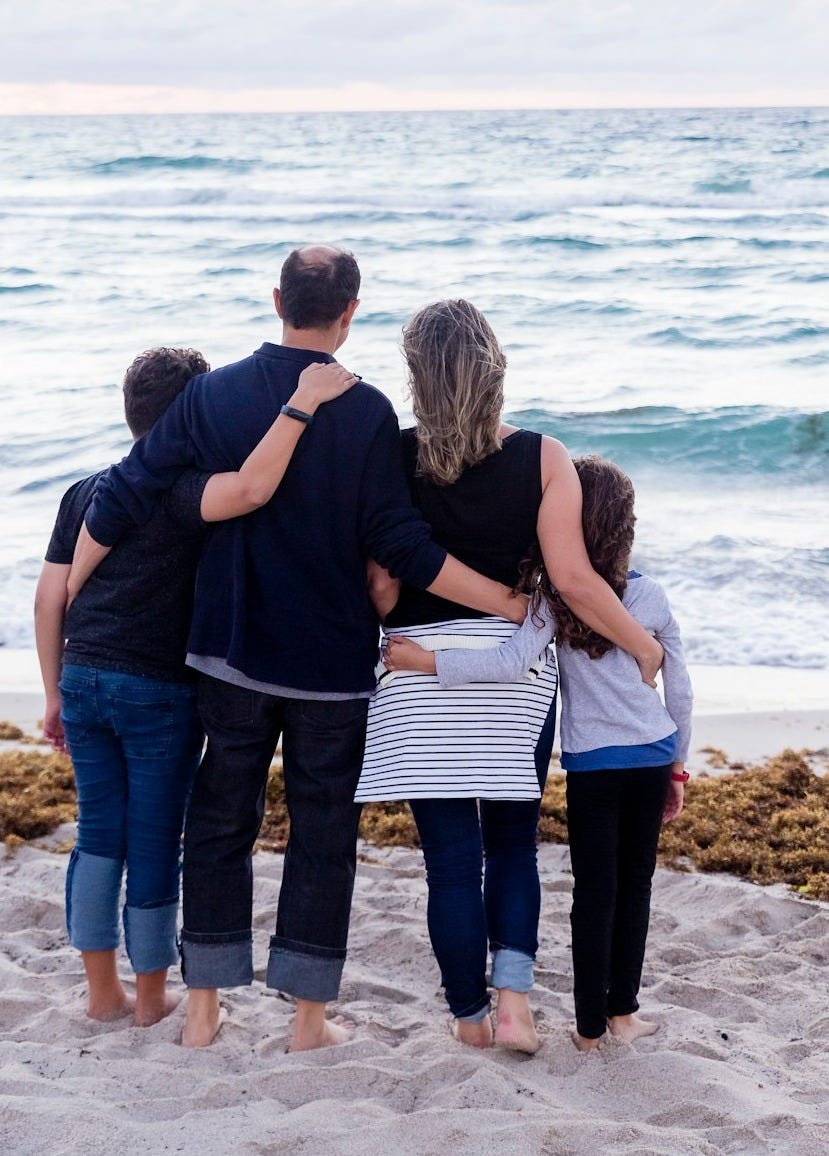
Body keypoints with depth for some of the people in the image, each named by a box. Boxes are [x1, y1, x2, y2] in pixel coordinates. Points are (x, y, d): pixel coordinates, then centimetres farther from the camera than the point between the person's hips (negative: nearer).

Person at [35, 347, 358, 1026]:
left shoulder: (84, 492, 9)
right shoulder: (181, 487, -12)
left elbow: (50, 596, 9)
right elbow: (250, 490, -34)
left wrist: (55, 693, 17)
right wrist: (302, 403, -29)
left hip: (83, 682, 6)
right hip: (160, 690, -6)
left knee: (98, 833, 14)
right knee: (155, 841, 6)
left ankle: (103, 991, 21)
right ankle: (152, 996, 17)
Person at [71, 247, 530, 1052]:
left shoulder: (212, 395, -2)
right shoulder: (367, 413, -11)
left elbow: (121, 498, -1)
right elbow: (398, 544, -14)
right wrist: (509, 602, -8)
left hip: (230, 654, 2)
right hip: (333, 662, -2)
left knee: (220, 821, 13)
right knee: (322, 833, 8)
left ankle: (203, 1009, 17)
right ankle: (309, 1017, 13)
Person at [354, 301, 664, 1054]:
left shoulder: (392, 457, -7)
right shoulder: (542, 458, -7)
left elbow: (379, 582, -7)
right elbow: (572, 578, -10)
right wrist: (645, 647, 3)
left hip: (422, 667, -1)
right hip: (517, 666, 1)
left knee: (451, 858, 7)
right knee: (513, 845, 16)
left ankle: (470, 1018, 15)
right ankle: (513, 1002, 2)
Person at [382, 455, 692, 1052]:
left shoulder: (553, 595, -12)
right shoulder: (652, 595, -1)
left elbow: (513, 663, -26)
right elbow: (680, 690, 5)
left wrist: (425, 660, -22)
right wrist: (679, 762, 17)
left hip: (592, 763, -2)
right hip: (653, 756, 3)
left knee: (594, 891, 4)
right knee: (635, 882, 13)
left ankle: (590, 1027, 8)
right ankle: (623, 1012, 19)